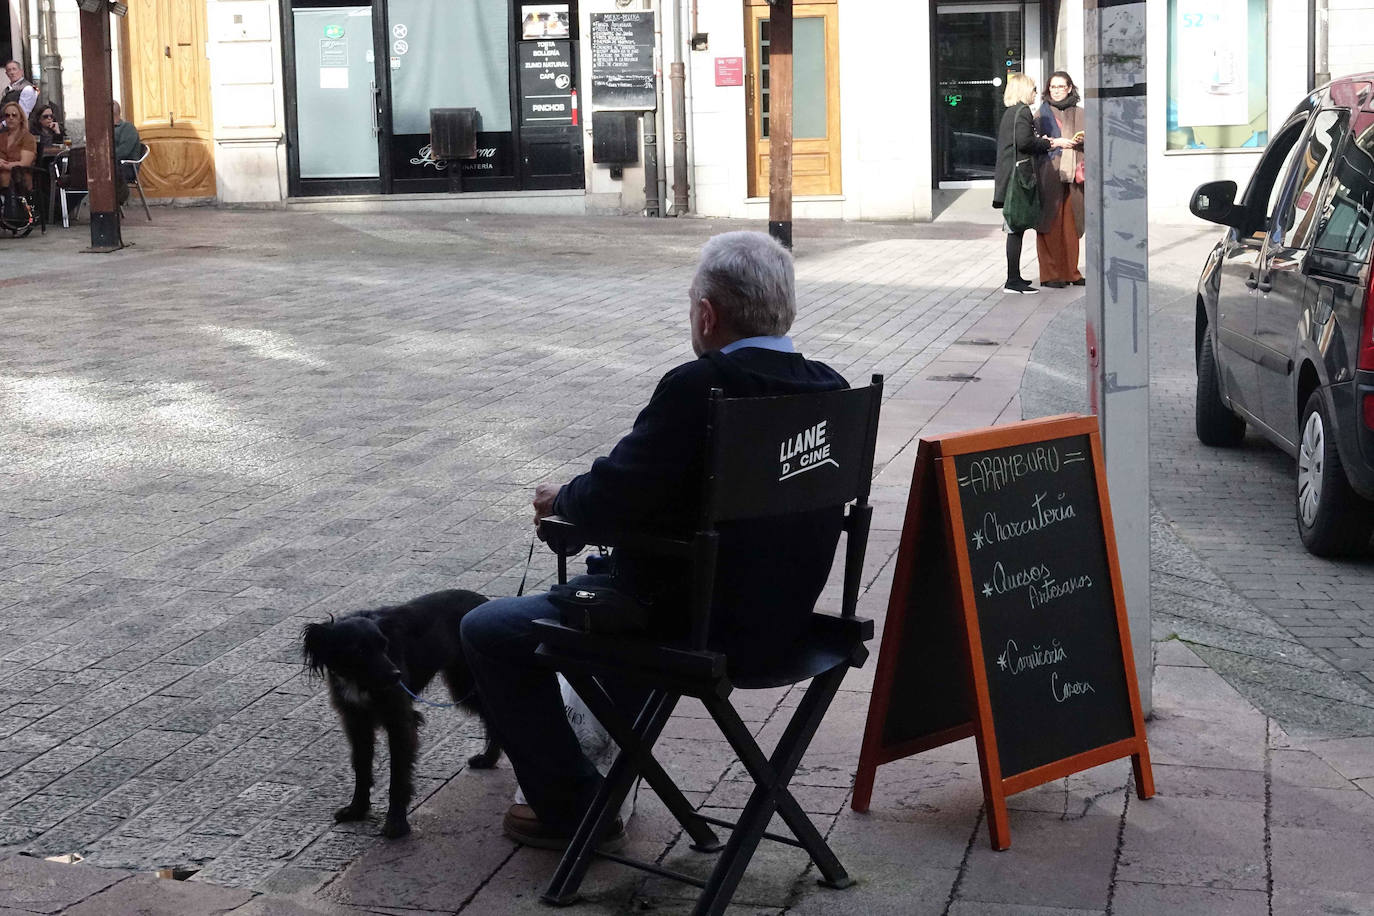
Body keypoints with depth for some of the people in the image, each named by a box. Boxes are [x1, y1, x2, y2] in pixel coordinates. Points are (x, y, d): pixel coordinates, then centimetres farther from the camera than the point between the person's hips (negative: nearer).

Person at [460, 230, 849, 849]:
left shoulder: (698, 387, -24)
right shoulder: (830, 389, -1)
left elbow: (612, 497, -22)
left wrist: (561, 500, 2)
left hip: (701, 630, -8)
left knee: (487, 631, 7)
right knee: (594, 581, 36)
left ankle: (573, 808, 15)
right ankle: (610, 769, 46)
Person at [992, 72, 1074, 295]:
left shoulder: (1010, 112, 19)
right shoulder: (1022, 112, -10)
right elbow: (1024, 142, -21)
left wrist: (1043, 143, 16)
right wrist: (1051, 143, -9)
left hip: (1010, 177, 10)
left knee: (1015, 228, 14)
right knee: (1016, 228, -8)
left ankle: (1014, 278, 19)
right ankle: (1013, 281, -8)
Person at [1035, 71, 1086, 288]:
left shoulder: (1080, 114, 14)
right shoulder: (1041, 113, 5)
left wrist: (1082, 141, -7)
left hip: (1072, 175, 3)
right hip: (1049, 175, -3)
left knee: (1071, 226, 6)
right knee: (1050, 226, -5)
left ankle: (1070, 271, 14)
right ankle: (1050, 275, -2)